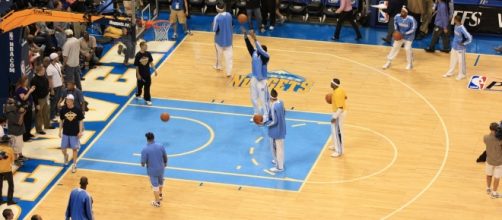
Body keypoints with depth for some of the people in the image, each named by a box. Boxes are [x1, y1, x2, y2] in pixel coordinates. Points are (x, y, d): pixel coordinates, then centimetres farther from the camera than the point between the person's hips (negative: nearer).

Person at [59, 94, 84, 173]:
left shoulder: (77, 110, -11)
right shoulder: (63, 110, -6)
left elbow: (81, 121, -4)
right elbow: (61, 121, 5)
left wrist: (80, 132, -8)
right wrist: (60, 131, 4)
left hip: (75, 133, -2)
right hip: (65, 132, 2)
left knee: (75, 149, 5)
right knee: (63, 148, 6)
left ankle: (74, 165, 18)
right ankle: (66, 156, 41)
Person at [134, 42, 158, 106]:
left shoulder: (148, 54, -7)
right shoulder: (138, 55, -19)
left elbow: (151, 62, 3)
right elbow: (136, 66, -13)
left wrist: (154, 70, -1)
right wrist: (138, 75, -11)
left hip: (147, 73, 3)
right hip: (141, 73, -3)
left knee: (147, 86, 7)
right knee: (140, 85, 15)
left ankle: (147, 99, 17)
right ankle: (138, 94, 43)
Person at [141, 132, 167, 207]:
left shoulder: (145, 150, -23)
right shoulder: (160, 147, -12)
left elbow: (143, 162, -20)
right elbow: (165, 156, 1)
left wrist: (143, 164, 5)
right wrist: (165, 163, 21)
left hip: (152, 170, -4)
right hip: (161, 169, 4)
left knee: (155, 186, 12)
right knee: (160, 182, 30)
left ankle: (157, 202, 27)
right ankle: (160, 195, 54)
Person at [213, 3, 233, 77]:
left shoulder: (217, 17, -23)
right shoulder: (229, 15, -7)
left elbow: (215, 29, -19)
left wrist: (213, 25, -1)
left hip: (220, 39, -2)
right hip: (228, 39, 2)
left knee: (219, 53, 22)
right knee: (228, 55, 4)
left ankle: (218, 66, 44)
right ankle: (229, 72, 0)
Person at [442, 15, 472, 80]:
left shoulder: (462, 29, -28)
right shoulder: (456, 26, -2)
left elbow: (470, 38, -25)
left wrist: (463, 43, -19)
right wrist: (454, 42, 10)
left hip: (460, 48, -8)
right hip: (454, 46, 8)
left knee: (461, 61, 8)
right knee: (452, 60, 21)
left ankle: (461, 74, 24)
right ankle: (450, 72, 36)